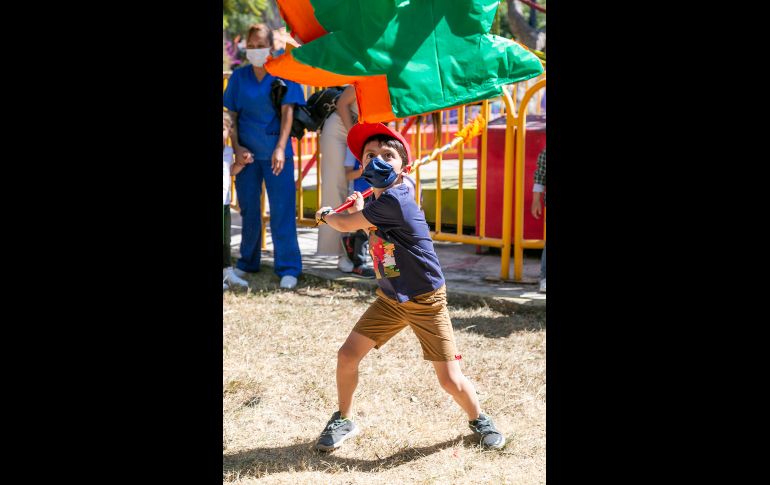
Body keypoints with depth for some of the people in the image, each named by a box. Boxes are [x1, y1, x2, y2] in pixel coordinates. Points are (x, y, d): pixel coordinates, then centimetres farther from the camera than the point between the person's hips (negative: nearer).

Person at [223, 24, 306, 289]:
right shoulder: (239, 76, 6)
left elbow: (287, 112, -8)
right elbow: (231, 115, 8)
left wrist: (280, 148, -17)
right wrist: (237, 148, -5)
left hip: (276, 151, -3)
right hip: (247, 153, 3)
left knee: (282, 210, -3)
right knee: (248, 210, 11)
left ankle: (288, 269, 2)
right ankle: (247, 263, 25)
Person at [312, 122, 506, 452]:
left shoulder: (393, 200, -26)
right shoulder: (378, 198, 1)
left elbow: (344, 225, -16)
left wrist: (325, 215, 3)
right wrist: (358, 210, 8)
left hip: (426, 302, -8)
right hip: (390, 299, 8)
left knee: (450, 380, -3)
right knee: (347, 355, 1)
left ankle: (478, 419, 26)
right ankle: (344, 420, 23)